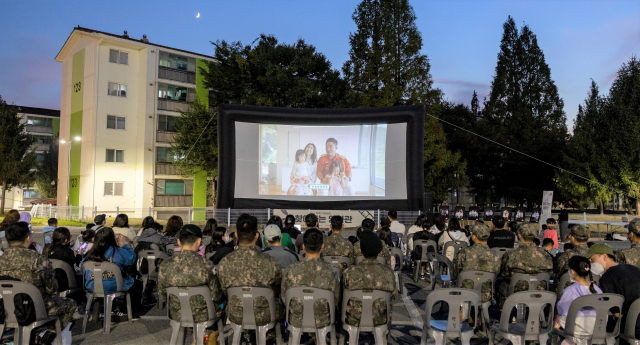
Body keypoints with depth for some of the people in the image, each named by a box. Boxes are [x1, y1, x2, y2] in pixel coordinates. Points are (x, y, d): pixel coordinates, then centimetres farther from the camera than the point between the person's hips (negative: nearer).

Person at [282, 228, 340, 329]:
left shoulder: (290, 271, -19)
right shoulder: (330, 272, -21)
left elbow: (284, 298, -3)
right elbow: (336, 302, -8)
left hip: (296, 322, 1)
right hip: (323, 323, -1)